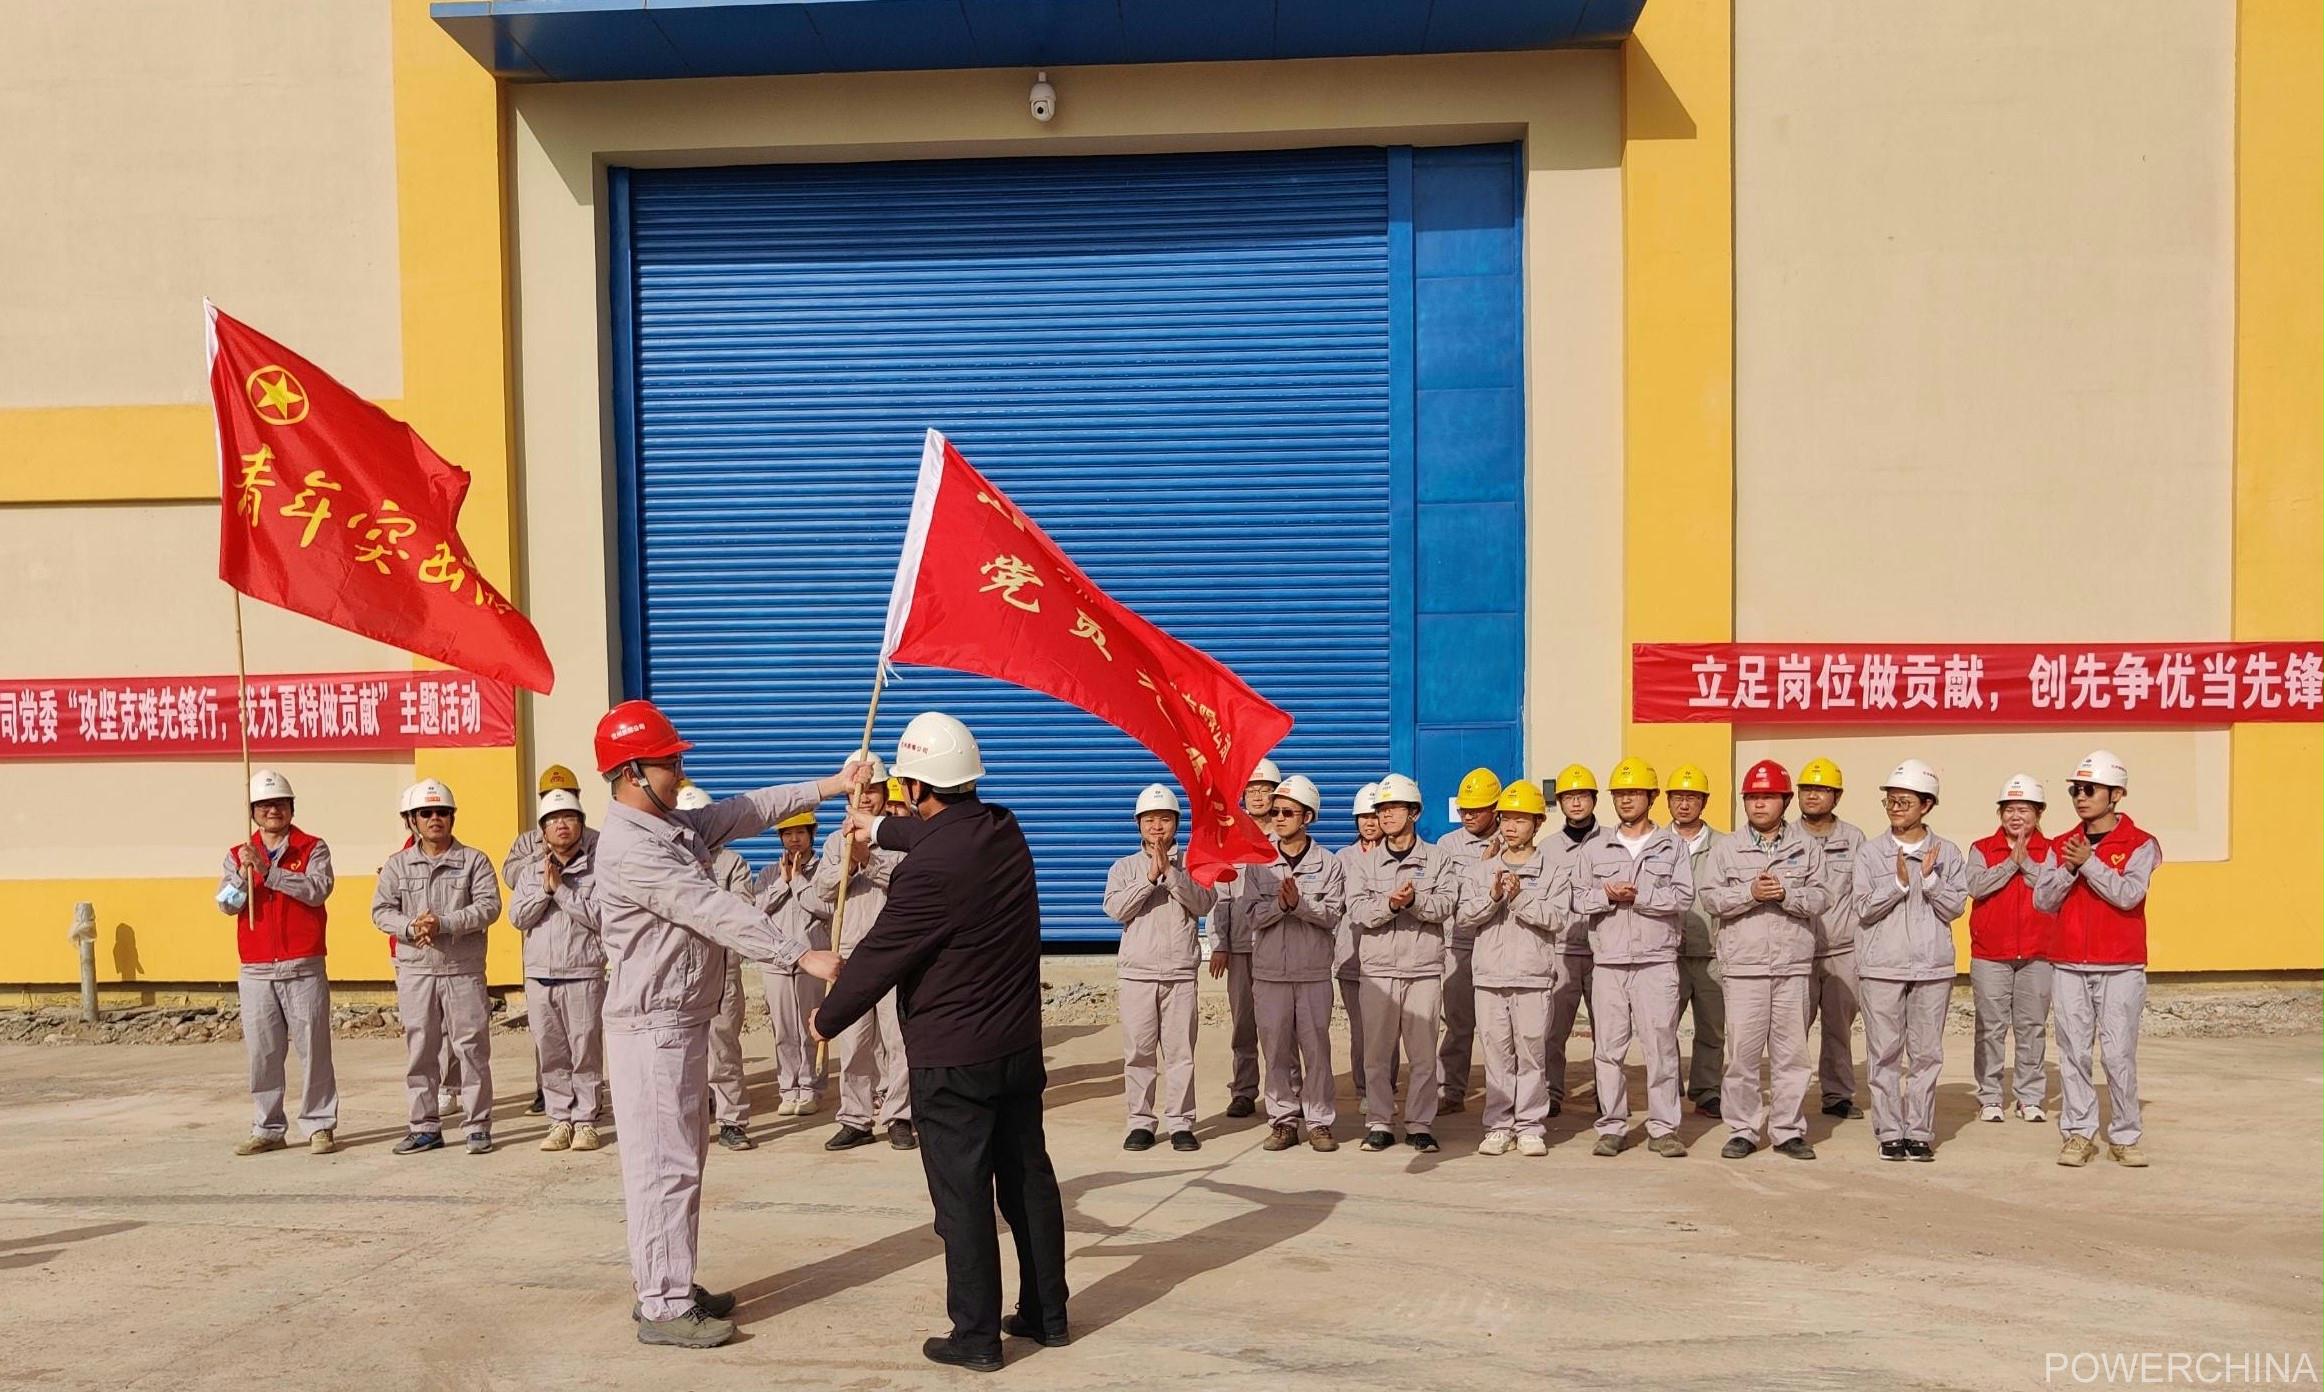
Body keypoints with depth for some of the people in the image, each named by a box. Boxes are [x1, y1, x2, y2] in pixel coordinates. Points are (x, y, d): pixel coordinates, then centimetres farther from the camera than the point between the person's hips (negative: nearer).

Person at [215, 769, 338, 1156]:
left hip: (304, 968, -3)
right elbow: (227, 904, 1)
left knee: (314, 1048, -1)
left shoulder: (313, 848, 2)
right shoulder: (238, 856, 12)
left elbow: (317, 890, -14)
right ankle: (267, 1128, 15)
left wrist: (267, 870, -18)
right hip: (256, 972, 3)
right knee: (261, 1054, 6)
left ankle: (320, 1125, 5)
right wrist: (245, 873, -18)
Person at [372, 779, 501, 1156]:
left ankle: (479, 1125, 8)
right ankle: (425, 1126, 19)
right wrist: (410, 927, -15)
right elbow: (381, 910, 5)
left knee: (472, 1048, 0)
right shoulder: (397, 865, 9)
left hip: (464, 970, -2)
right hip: (415, 972, 3)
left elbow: (489, 905, -8)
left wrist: (444, 923, -18)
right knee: (420, 1050, 8)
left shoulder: (474, 860, 2)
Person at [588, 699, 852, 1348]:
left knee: (684, 1156, 16)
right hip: (653, 1026, -10)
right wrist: (802, 955, -27)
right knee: (663, 1163, -3)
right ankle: (663, 1307, 5)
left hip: (683, 1020, 10)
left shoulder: (675, 826, 10)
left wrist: (832, 786, 11)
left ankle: (672, 1285, 27)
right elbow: (715, 911, -25)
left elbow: (747, 810, 13)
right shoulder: (629, 848, -21)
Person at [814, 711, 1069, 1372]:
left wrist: (826, 1019, 4)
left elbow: (877, 958, -14)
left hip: (950, 1060, -8)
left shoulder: (928, 868, -24)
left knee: (963, 1196, 4)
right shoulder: (1003, 828, 1)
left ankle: (976, 1336, 14)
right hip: (1019, 1045, 8)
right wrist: (879, 829, 42)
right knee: (1029, 1178, 15)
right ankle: (1047, 1313, 27)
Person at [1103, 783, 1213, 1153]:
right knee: (1138, 1052, 3)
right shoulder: (1125, 867, 8)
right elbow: (1115, 908, -7)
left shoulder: (1191, 863, 7)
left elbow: (1204, 903, -8)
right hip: (1138, 973, 1)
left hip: (1181, 973, -1)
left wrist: (1170, 871, -16)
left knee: (1180, 1052, 1)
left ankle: (1181, 1123, 9)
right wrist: (1150, 877, -15)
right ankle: (1140, 1122, 11)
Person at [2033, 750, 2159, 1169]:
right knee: (2073, 1052, 3)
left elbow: (2129, 894, -14)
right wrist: (2068, 868, -11)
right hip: (2068, 968, 3)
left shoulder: (2140, 843, 1)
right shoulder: (2061, 846, 11)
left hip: (2121, 969, -3)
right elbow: (2042, 900, 3)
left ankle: (2125, 1137, 8)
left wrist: (2088, 862, -17)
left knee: (2119, 1053, -3)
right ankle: (2078, 1134, 10)